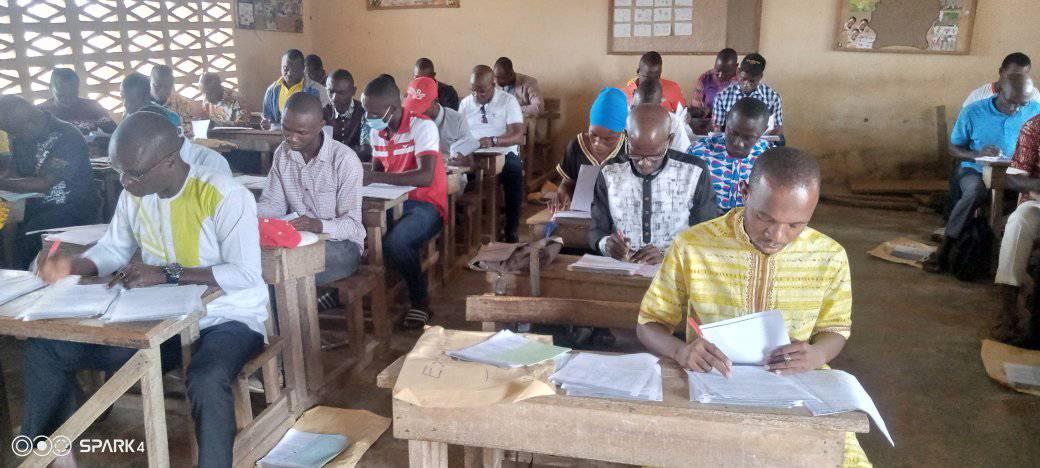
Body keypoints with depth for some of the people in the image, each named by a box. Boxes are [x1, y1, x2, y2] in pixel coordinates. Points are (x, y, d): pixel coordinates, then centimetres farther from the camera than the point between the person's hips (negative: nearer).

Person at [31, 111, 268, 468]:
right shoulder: (133, 194, 1)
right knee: (45, 348, 2)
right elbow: (113, 249, 15)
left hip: (226, 320, -7)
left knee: (206, 381, -41)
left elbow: (247, 274, -26)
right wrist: (71, 266, -6)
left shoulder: (225, 196, -21)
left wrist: (166, 274, -29)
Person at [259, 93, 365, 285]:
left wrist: (320, 225, -37)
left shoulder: (345, 160, -17)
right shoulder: (282, 153, 3)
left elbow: (352, 224, -17)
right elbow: (274, 203, 8)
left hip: (341, 243, -5)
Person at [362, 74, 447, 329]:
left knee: (395, 241, -33)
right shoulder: (377, 131, 7)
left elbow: (426, 176, -29)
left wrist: (373, 178, -29)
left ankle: (421, 301, -8)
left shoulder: (422, 126, -16)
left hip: (425, 204, -7)